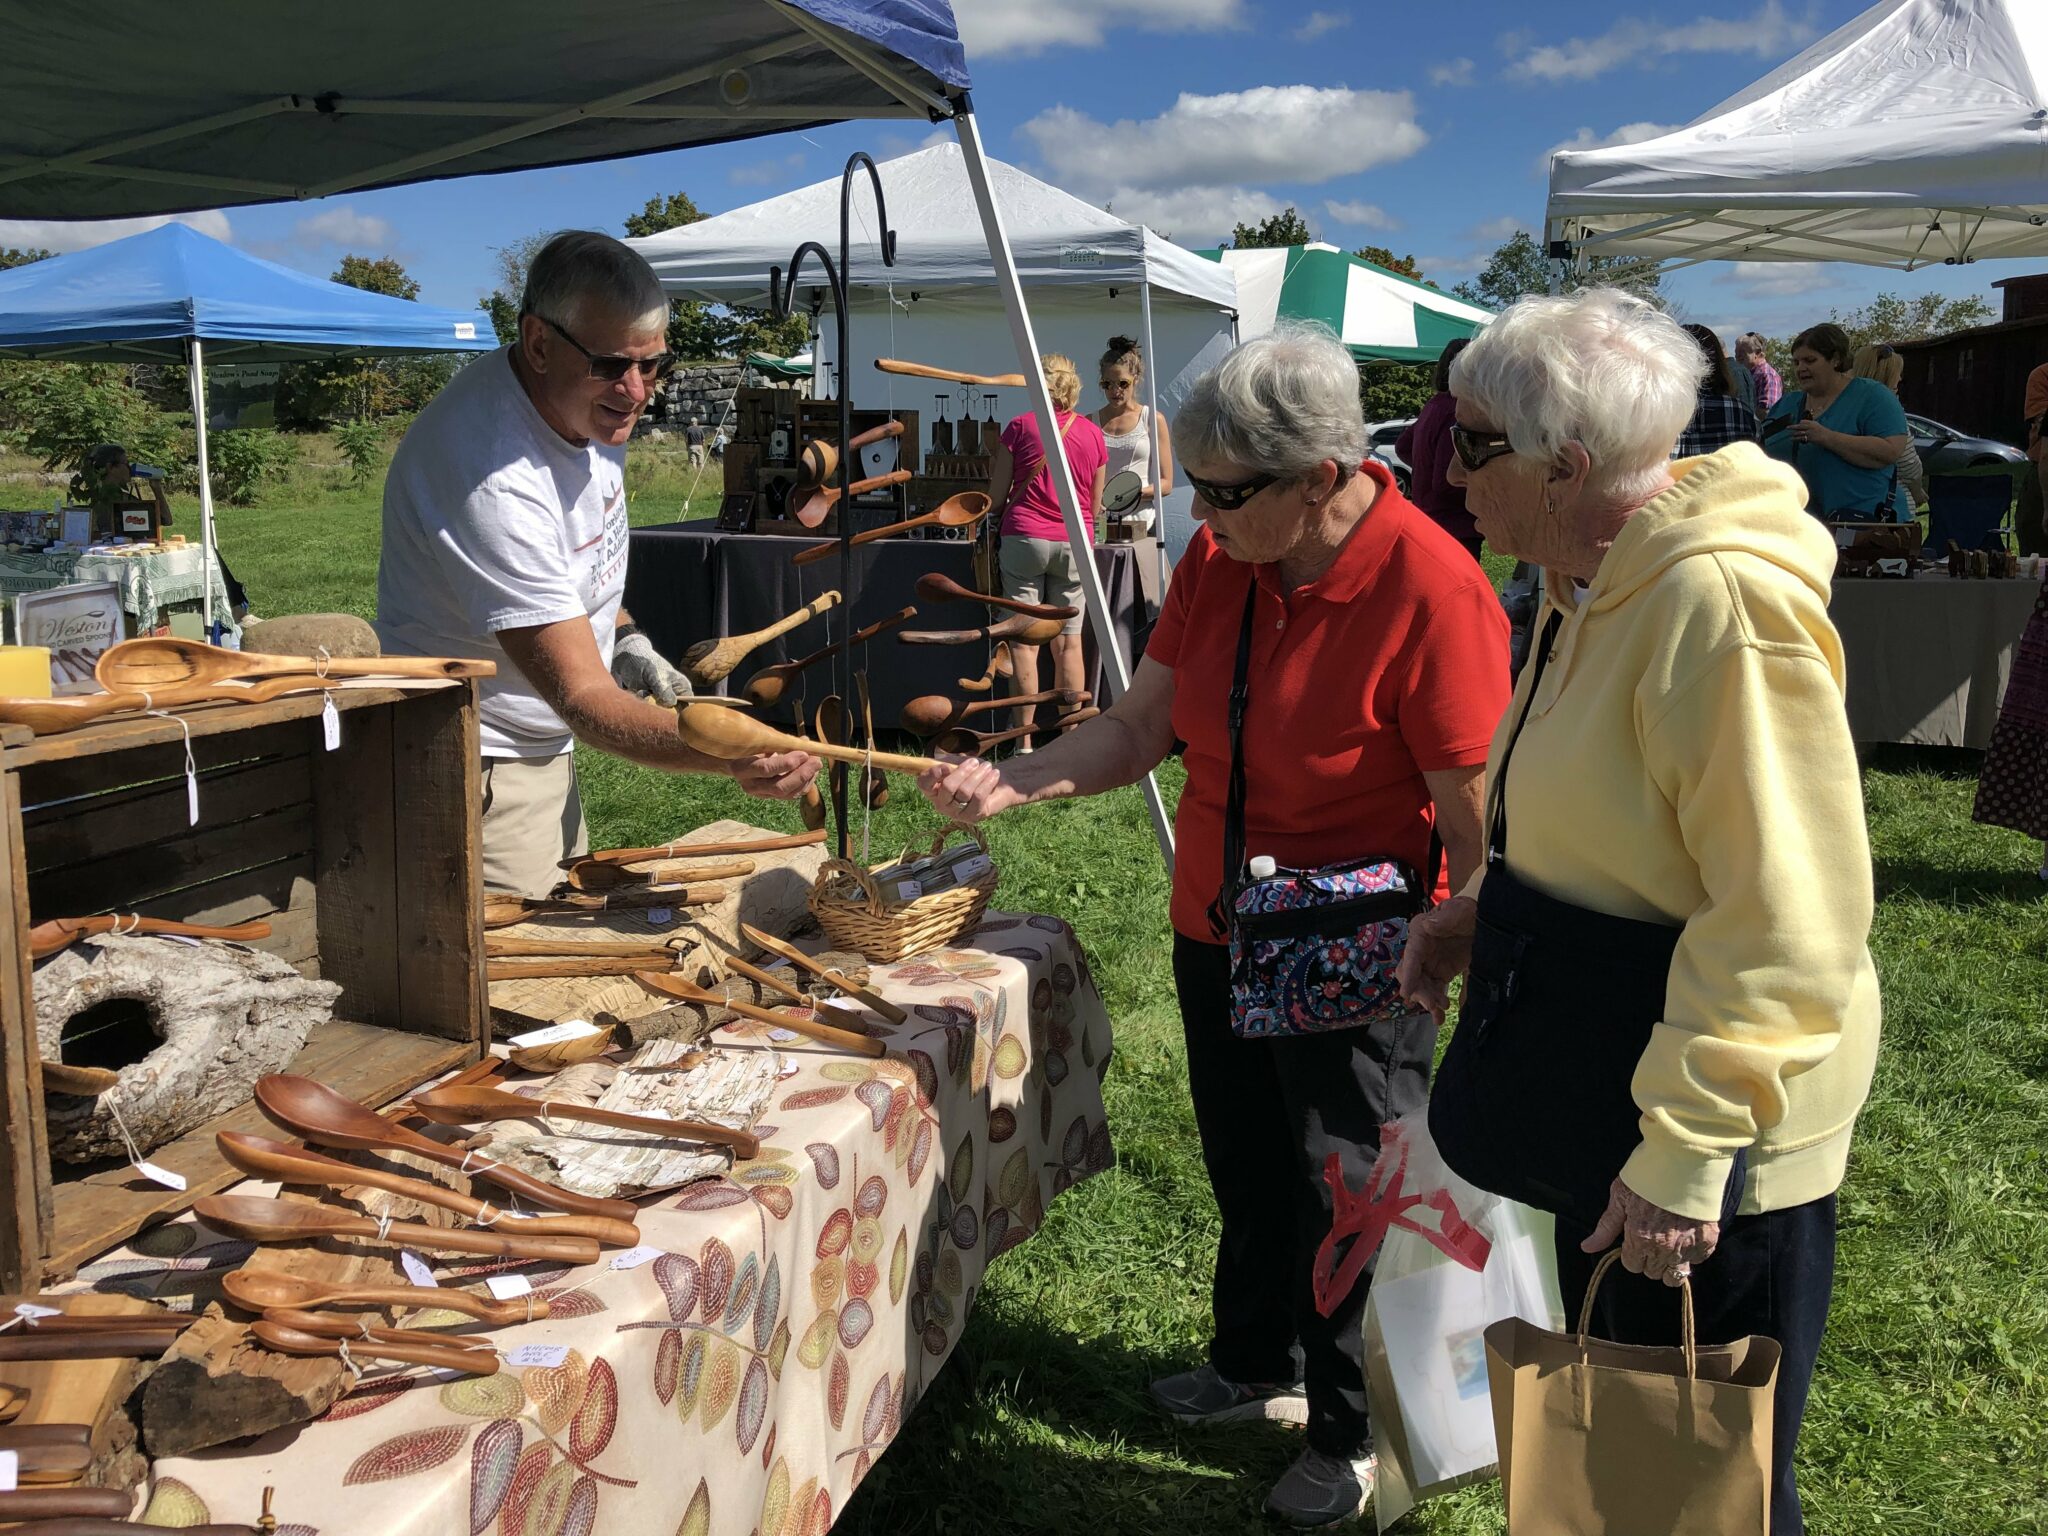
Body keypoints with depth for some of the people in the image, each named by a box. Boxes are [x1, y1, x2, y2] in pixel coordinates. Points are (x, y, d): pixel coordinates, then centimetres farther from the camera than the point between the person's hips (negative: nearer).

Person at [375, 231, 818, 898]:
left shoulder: (589, 401, -4)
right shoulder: (495, 482, -33)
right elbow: (581, 698, -35)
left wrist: (624, 639, 5)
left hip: (549, 750, 9)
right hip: (481, 772, -9)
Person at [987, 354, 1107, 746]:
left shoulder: (1020, 427, 0)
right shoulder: (1093, 434, 8)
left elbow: (996, 499, 1)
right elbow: (1095, 506, 14)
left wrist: (994, 472, 23)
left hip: (1024, 537, -2)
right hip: (1074, 542, 3)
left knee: (1024, 641, -1)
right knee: (1069, 642, 6)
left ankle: (1024, 740, -2)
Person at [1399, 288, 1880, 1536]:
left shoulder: (1725, 604, -26)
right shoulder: (1604, 583, 7)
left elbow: (1786, 922, -28)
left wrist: (1682, 1154, -26)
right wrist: (1490, 913, 7)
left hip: (1700, 1149, -10)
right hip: (1601, 1104, 10)